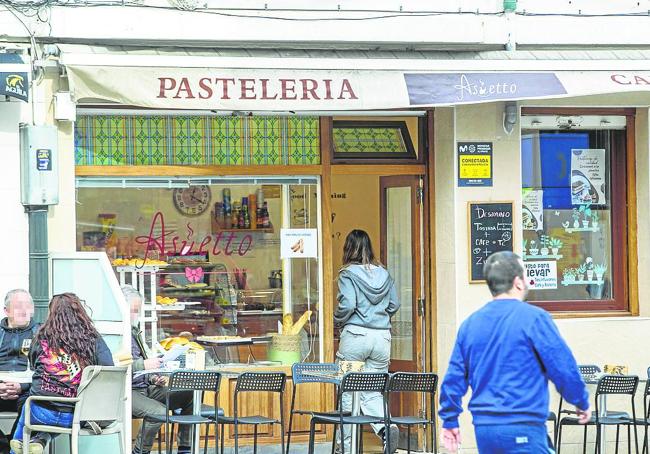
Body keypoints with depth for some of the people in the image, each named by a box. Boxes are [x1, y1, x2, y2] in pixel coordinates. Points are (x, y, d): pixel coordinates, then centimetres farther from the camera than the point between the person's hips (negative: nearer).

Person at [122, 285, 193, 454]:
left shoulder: (134, 331, 21)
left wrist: (152, 379, 10)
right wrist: (144, 364, -23)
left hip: (145, 388, 10)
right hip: (126, 391, -10)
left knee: (189, 396, -2)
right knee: (159, 412, -32)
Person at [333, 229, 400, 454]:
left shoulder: (348, 274, -6)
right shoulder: (384, 274, 9)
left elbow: (347, 305, -14)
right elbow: (394, 305, 11)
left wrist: (338, 321, 4)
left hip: (355, 335, -4)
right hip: (382, 337, 4)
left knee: (349, 392, 6)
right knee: (373, 391, 8)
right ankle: (386, 425, -20)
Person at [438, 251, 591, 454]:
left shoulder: (469, 324, 9)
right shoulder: (533, 318, -8)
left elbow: (454, 377, 11)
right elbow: (564, 369, -6)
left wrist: (449, 421, 20)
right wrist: (582, 403, 9)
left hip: (483, 429, 7)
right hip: (523, 429, -7)